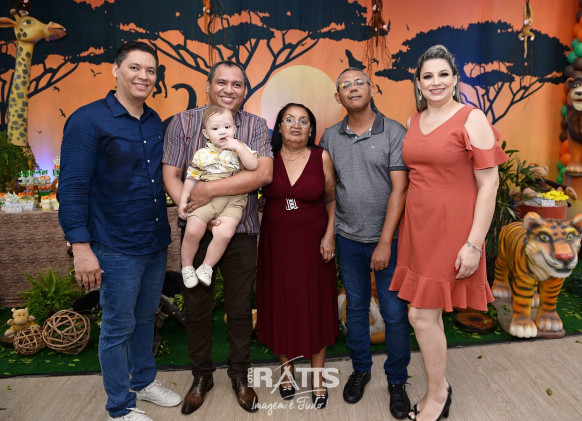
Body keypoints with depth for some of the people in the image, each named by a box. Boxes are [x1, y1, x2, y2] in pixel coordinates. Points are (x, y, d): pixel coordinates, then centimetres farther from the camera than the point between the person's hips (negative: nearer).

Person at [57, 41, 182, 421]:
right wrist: (81, 247, -18)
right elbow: (72, 188, -14)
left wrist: (165, 233, 11)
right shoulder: (88, 120, -11)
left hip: (157, 244, 6)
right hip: (117, 248, -6)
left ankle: (144, 381, 41)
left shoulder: (155, 122, 8)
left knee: (146, 317, 20)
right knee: (118, 327, 8)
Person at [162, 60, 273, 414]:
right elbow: (170, 175, -2)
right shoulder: (184, 122, 3)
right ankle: (201, 376, 33)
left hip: (241, 230, 0)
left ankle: (240, 375, 32)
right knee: (197, 306, 12)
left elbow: (264, 173, -15)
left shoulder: (256, 126, 1)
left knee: (240, 307, 10)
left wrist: (209, 190, -19)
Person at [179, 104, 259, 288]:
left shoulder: (241, 148, 10)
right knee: (193, 230, -16)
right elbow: (191, 178, 12)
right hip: (205, 198, 1)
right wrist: (183, 200, 5)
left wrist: (238, 147, -10)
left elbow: (254, 165, -6)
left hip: (233, 201, 0)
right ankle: (187, 266, 10)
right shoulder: (202, 154, 10)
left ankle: (207, 266, 2)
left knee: (225, 233, -22)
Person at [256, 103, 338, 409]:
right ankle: (286, 368, 31)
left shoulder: (322, 158, -2)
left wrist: (329, 236, -6)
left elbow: (332, 199, 2)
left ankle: (318, 376, 24)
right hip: (276, 243, 1)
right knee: (280, 303, 9)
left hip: (313, 243, -1)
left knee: (315, 304, 7)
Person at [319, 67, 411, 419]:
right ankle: (360, 369, 36)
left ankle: (397, 381, 25)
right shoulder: (330, 137, 5)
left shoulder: (394, 133, -6)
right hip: (348, 238, 3)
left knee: (395, 313, 5)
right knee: (356, 307, 16)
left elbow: (399, 190, -10)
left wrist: (385, 242, -13)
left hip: (388, 239, -3)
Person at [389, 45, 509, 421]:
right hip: (417, 226, 6)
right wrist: (402, 231, 13)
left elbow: (489, 184, -11)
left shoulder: (472, 119, -8)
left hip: (451, 229, -6)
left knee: (422, 315, -1)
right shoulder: (413, 122, 10)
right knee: (428, 314, 14)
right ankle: (439, 391, 35)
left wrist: (474, 244, -16)